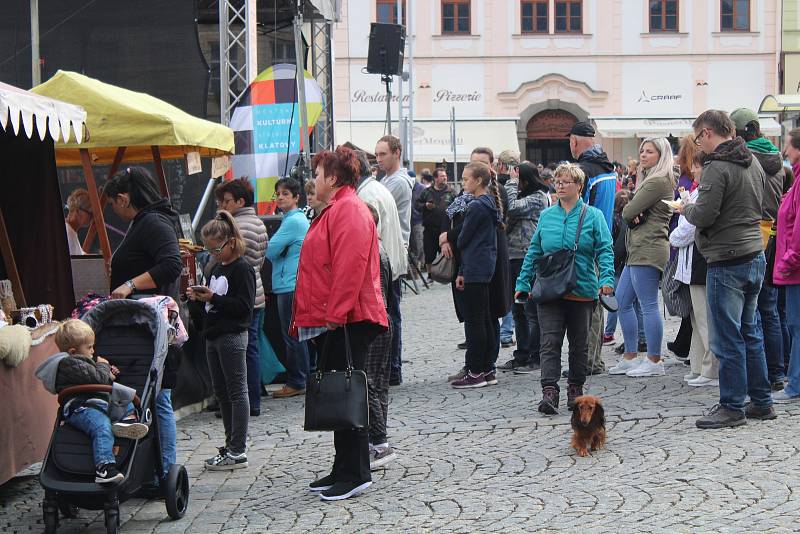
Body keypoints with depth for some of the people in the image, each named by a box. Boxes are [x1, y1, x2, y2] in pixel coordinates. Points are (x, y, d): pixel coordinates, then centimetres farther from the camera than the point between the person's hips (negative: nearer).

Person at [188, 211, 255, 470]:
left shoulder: (242, 269, -11)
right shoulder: (218, 267, 16)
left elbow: (244, 306, -18)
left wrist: (213, 298, -20)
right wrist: (199, 296, 4)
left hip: (233, 336, -10)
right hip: (214, 336, 10)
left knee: (237, 391, -5)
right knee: (221, 391, 12)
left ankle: (238, 452, -4)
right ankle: (232, 445, 20)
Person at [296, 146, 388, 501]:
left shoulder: (349, 210, -12)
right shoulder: (337, 209, 21)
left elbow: (350, 266, -22)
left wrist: (335, 314, -24)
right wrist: (315, 317, 22)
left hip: (347, 321, -10)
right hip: (332, 320, 11)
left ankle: (355, 474, -3)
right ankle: (344, 470, 19)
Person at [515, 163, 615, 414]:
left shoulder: (593, 216, 2)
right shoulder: (546, 216, 9)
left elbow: (605, 250, -3)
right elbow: (534, 252, 13)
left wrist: (606, 279, -18)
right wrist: (523, 283, 8)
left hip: (582, 290, -1)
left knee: (579, 343, 11)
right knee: (550, 341, -9)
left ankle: (575, 388, 24)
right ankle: (549, 392, -14)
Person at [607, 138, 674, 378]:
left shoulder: (657, 181, -12)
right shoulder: (649, 179, 20)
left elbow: (628, 212, -14)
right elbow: (628, 214, 14)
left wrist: (631, 213, 6)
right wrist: (633, 216, -6)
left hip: (648, 249, -11)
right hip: (637, 250, 11)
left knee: (649, 306, -7)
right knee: (622, 302, 13)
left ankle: (654, 362, -2)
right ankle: (630, 357, 18)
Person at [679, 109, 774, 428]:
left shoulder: (717, 168, -16)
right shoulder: (752, 162, 12)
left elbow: (704, 215, -21)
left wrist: (685, 208, 2)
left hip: (728, 261, -9)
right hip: (755, 255, 9)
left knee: (727, 338, -2)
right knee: (749, 331, 16)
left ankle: (732, 407, 4)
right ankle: (761, 402, 21)